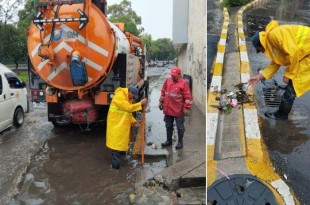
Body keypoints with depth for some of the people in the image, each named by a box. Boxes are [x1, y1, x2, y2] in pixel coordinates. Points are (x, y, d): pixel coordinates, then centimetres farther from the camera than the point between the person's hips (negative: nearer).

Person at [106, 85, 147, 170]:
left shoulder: (128, 98, 12)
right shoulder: (119, 96, -18)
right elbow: (128, 108, -26)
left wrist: (133, 121, 3)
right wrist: (140, 103, -22)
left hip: (123, 124, 10)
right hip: (116, 123, -9)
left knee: (122, 141, 17)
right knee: (117, 143, -5)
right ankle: (116, 165, 2)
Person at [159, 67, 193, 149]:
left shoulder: (184, 83, -11)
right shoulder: (167, 80, 5)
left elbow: (188, 96, -12)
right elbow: (163, 92, 15)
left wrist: (187, 108, -15)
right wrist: (161, 102, 15)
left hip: (178, 110, -5)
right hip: (168, 109, 5)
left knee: (180, 127, 8)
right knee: (168, 126, 17)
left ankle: (180, 142, 24)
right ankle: (169, 140, 33)